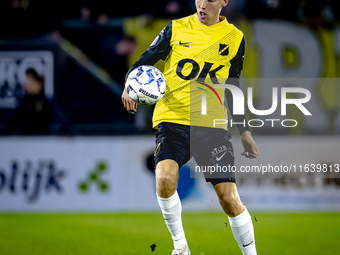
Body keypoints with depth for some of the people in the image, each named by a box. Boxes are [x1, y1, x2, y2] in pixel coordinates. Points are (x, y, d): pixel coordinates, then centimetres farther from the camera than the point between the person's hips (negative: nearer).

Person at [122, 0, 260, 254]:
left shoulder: (234, 38, 8)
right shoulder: (176, 29, 4)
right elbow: (145, 61, 6)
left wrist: (245, 132, 16)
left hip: (212, 126, 1)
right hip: (173, 119, -1)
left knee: (230, 198, -9)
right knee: (165, 178, -27)